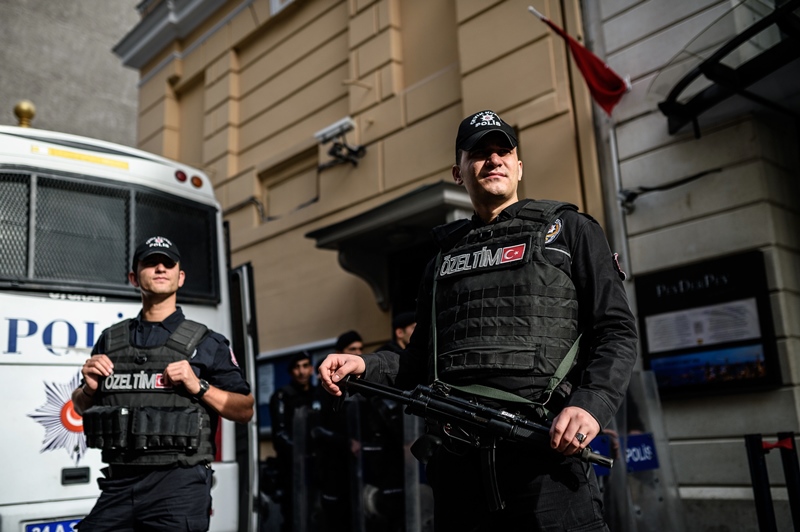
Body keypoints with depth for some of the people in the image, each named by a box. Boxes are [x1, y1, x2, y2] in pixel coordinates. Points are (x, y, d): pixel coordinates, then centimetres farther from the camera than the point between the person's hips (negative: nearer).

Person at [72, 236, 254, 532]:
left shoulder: (205, 343, 0)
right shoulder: (110, 341, 10)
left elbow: (245, 411, 0)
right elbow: (81, 407, 22)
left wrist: (199, 386, -14)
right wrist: (89, 388, 0)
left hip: (179, 483, -3)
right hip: (119, 483, 3)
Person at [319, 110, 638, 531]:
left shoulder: (568, 231, 8)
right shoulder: (445, 257, 20)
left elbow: (617, 332, 1)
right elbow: (422, 359, 20)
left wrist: (591, 404, -16)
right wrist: (365, 366, 1)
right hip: (457, 462, 4)